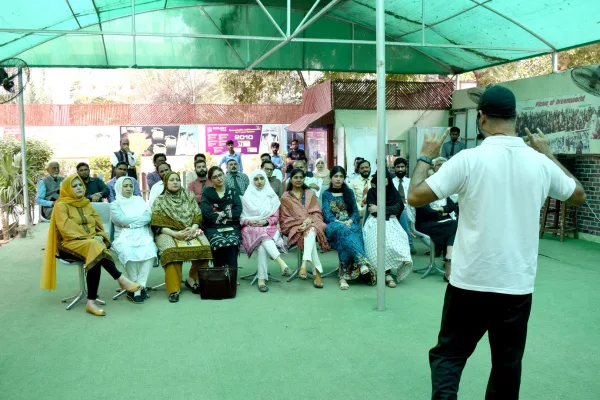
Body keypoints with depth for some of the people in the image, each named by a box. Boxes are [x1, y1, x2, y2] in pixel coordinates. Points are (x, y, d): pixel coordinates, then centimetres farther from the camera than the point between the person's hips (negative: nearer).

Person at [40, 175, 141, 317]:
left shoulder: (86, 204, 19)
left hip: (92, 241, 4)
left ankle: (91, 302, -37)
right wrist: (88, 238, -17)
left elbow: (98, 224, 15)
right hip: (71, 242, -4)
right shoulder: (61, 205, 1)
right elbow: (66, 229, -11)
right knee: (95, 248, -38)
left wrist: (99, 236, -7)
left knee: (96, 257, -34)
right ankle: (121, 279, -35)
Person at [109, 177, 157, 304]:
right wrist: (141, 217, 0)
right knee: (129, 253, -36)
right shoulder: (114, 205, 11)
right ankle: (139, 288, -21)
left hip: (143, 235, 2)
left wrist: (131, 224, -9)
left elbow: (148, 217, 2)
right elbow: (122, 220, -8)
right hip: (124, 236, -2)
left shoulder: (139, 200, 19)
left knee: (150, 252, -32)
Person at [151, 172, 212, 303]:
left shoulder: (189, 197, 15)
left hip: (191, 231, 3)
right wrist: (175, 234, -16)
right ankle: (173, 289, -27)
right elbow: (157, 225, -2)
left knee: (204, 247, -28)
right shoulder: (159, 201, 7)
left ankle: (192, 278, -6)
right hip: (169, 233, -2)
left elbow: (198, 217, 9)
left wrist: (193, 229, -11)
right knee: (172, 251, -36)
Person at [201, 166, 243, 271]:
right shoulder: (207, 193, 11)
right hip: (213, 228, -1)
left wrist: (220, 214, -5)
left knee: (231, 245, -32)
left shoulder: (233, 192, 15)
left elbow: (237, 212, -1)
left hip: (231, 227, 1)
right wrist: (228, 214, -3)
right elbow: (206, 213, -5)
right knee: (220, 244, -34)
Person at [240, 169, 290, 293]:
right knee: (263, 236, -38)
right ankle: (281, 262, -53)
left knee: (262, 246, -34)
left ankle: (261, 278, -38)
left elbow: (275, 218, 10)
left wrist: (265, 221, -10)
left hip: (268, 228, 1)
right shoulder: (246, 197, 12)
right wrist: (249, 221, -12)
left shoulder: (272, 197, 13)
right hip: (251, 229, -1)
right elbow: (241, 217, 9)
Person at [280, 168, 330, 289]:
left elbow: (317, 212, 9)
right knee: (308, 233, -36)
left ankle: (304, 265, -54)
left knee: (310, 231, -38)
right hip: (295, 227, -1)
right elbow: (285, 217, 6)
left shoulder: (310, 194, 19)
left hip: (311, 224, 1)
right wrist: (301, 222, -12)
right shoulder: (285, 197, 15)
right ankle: (317, 273, -42)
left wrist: (309, 221, -14)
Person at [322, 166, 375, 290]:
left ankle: (344, 275, -51)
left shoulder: (349, 192, 21)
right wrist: (340, 223, -17)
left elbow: (355, 212, 12)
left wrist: (349, 221, -11)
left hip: (350, 224, 2)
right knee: (343, 230, -40)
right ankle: (362, 262, -58)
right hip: (333, 226, -1)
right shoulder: (326, 194, 15)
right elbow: (327, 215, 1)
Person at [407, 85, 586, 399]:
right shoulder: (539, 163, -1)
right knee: (507, 365, 17)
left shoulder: (469, 159, -13)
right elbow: (579, 195, 18)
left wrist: (425, 157, 5)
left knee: (448, 355, 12)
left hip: (471, 283, -3)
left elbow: (415, 197, -10)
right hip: (518, 285, 3)